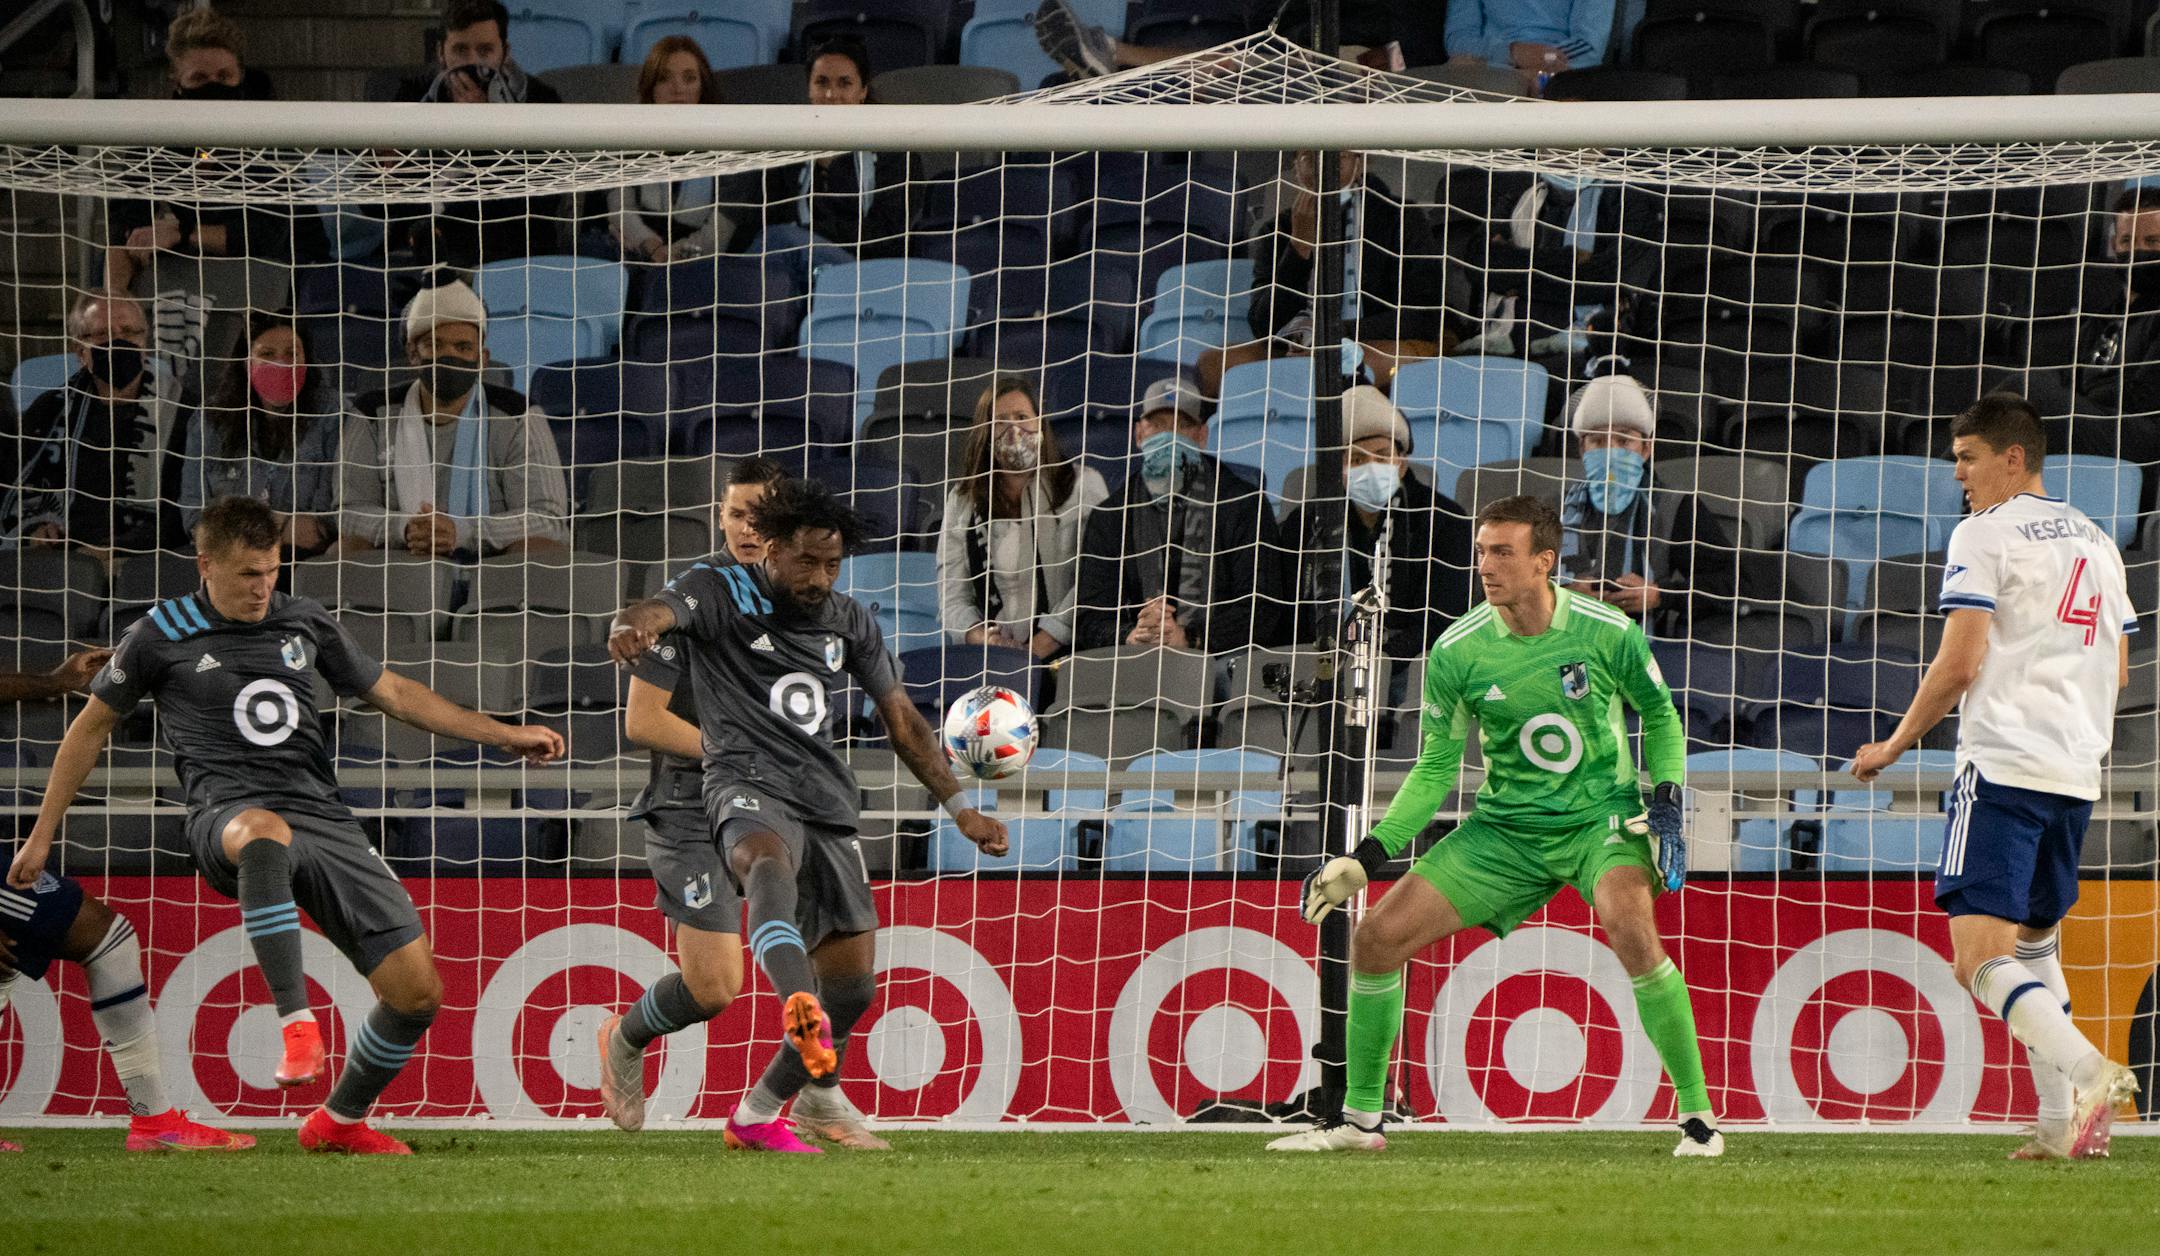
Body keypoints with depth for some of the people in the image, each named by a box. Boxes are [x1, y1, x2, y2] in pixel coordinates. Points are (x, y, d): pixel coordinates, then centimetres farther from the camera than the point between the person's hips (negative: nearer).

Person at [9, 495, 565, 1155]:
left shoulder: (305, 623, 16)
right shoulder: (161, 636, 6)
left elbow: (393, 693, 26)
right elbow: (91, 727, 17)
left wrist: (504, 734, 22)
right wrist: (42, 836, 18)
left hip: (324, 821, 5)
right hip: (229, 817, -4)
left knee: (418, 992, -6)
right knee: (265, 834, -46)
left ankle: (340, 1121, 19)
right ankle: (297, 1025, -47)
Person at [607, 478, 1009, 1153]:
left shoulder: (850, 622, 17)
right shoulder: (721, 591, 1)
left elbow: (901, 718, 24)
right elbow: (660, 610, -20)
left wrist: (959, 807, 19)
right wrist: (635, 627, -46)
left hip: (826, 799, 6)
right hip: (750, 785, -6)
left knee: (851, 985, 5)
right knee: (769, 860, -41)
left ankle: (757, 1117, 24)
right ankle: (801, 1012, -71)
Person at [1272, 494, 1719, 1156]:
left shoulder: (1608, 632, -13)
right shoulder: (1456, 652, -8)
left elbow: (1661, 717, 5)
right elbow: (1437, 768, 3)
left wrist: (1666, 802, -9)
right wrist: (1368, 855, -5)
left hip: (1600, 818, -3)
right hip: (1505, 828, 3)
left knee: (1632, 929, -34)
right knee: (1376, 938, -7)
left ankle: (1697, 1113, -20)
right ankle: (1360, 1119, 11)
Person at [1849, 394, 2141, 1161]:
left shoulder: (1985, 535, -4)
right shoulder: (2096, 544, 19)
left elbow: (1960, 663, -11)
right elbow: (2117, 670, 24)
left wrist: (1894, 746, 0)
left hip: (2003, 764, -8)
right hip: (2078, 771, 8)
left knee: (1981, 959, -14)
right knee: (2034, 944, 19)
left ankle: (2087, 1072, -32)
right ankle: (2061, 1123, 12)